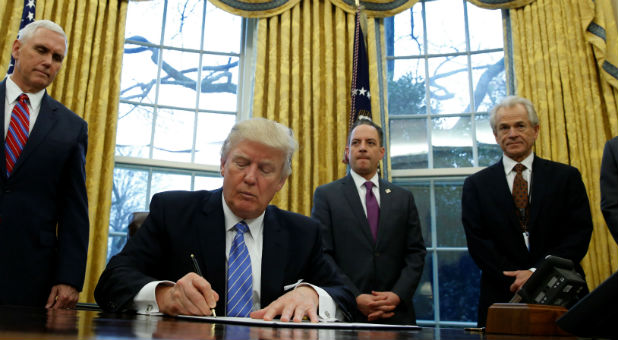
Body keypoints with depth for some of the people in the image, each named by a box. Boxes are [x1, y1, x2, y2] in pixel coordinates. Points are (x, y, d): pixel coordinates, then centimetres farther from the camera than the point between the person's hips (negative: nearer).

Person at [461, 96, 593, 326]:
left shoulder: (567, 177, 4)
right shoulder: (476, 185, 4)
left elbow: (580, 233, -3)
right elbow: (477, 242, -2)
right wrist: (516, 281, -13)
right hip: (502, 298, 0)